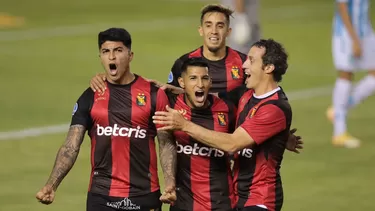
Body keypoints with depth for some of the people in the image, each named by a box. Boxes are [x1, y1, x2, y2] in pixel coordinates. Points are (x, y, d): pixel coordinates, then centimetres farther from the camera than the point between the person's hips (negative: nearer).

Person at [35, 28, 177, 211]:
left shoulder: (154, 94, 2)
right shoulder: (90, 98, 6)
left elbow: (167, 143, 1)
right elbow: (71, 146, 1)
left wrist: (170, 183, -15)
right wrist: (51, 186, -13)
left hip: (145, 196, -1)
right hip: (101, 196, 1)